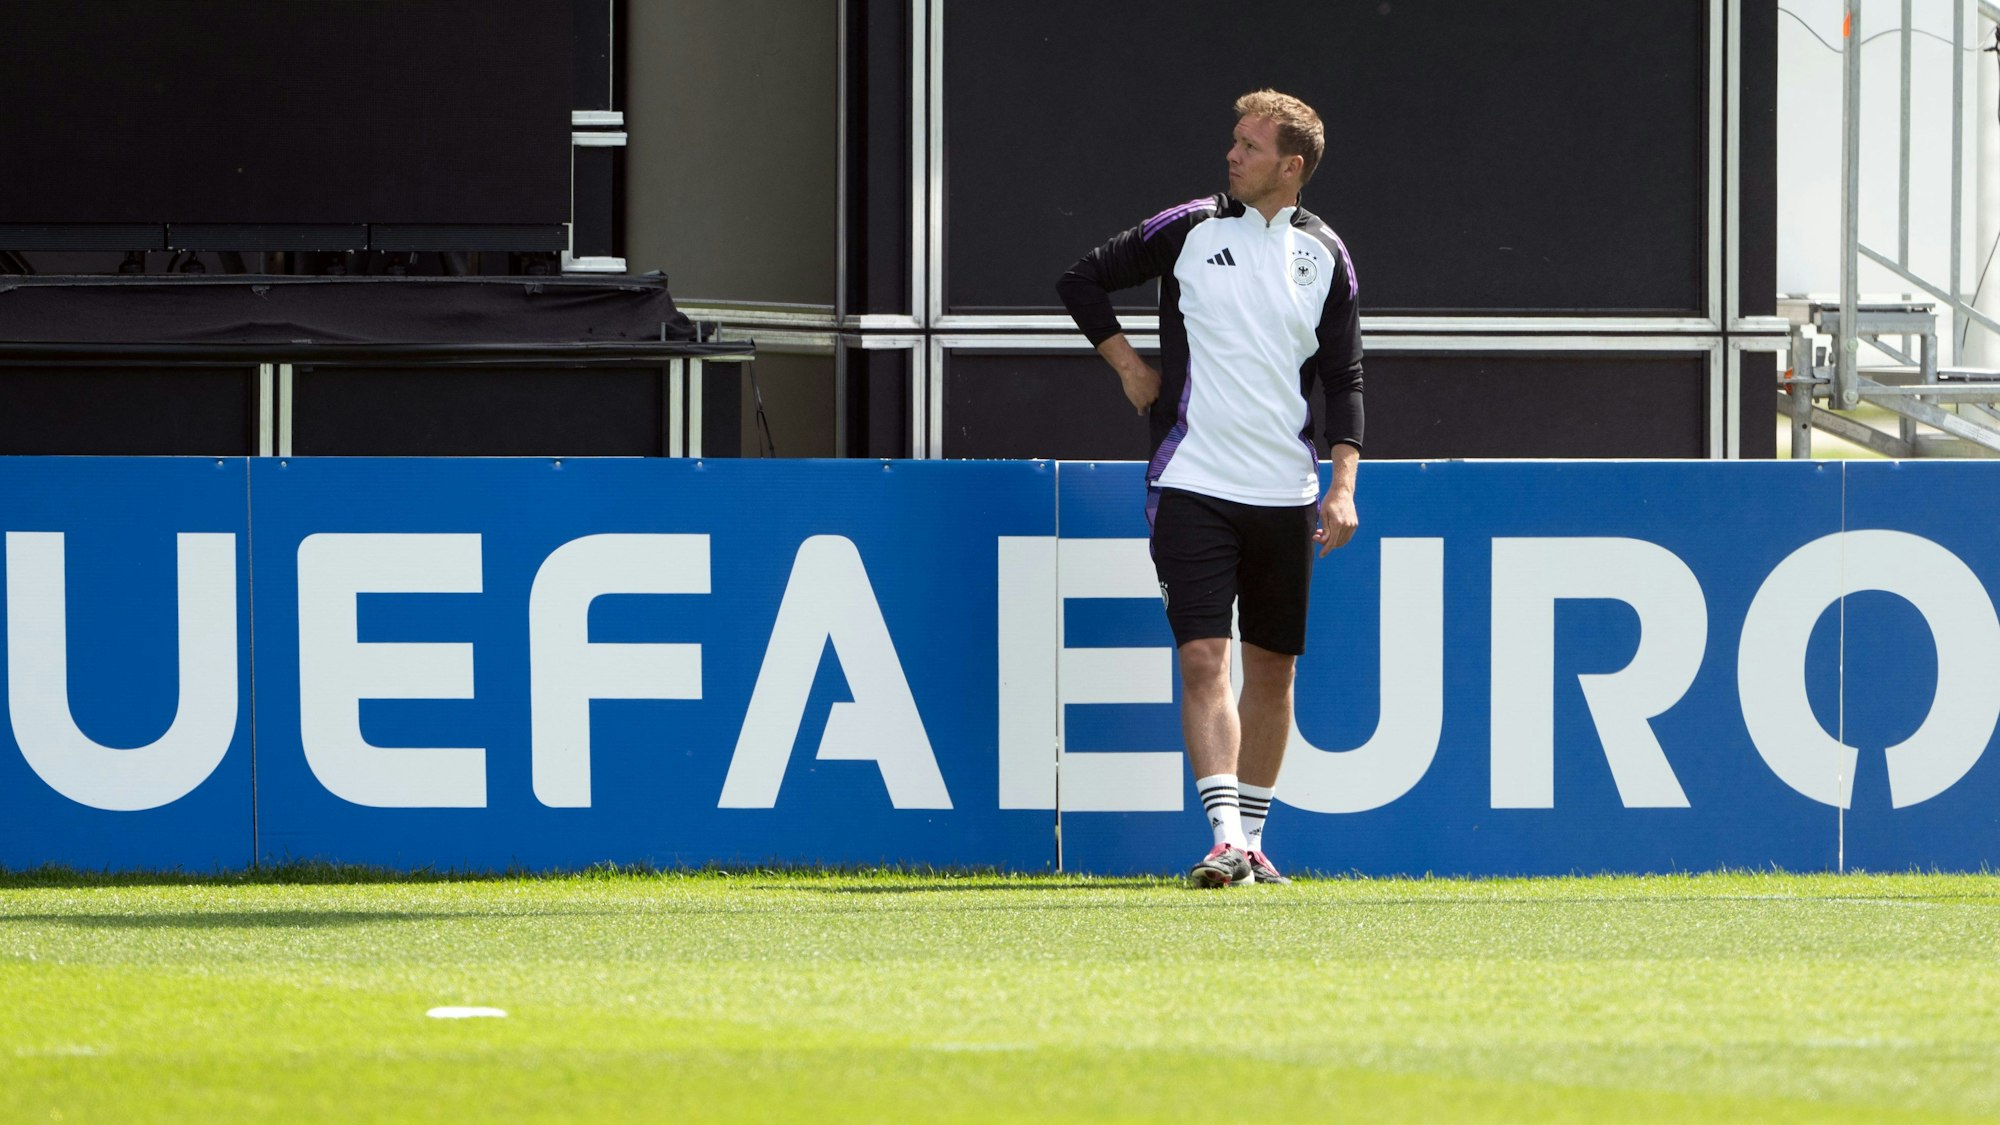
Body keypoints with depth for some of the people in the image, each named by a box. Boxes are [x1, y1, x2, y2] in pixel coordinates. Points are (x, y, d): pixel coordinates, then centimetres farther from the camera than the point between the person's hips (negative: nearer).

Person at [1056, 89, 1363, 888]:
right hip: (1192, 484, -2)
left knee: (1272, 667, 8)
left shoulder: (1325, 255, 5)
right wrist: (1128, 366, 4)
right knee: (1203, 658, -13)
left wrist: (1343, 485, -3)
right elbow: (1083, 282, 11)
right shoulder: (1188, 230, 0)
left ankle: (1252, 840, 19)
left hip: (1285, 492, 2)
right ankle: (1226, 838, -20)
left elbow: (1343, 378, 6)